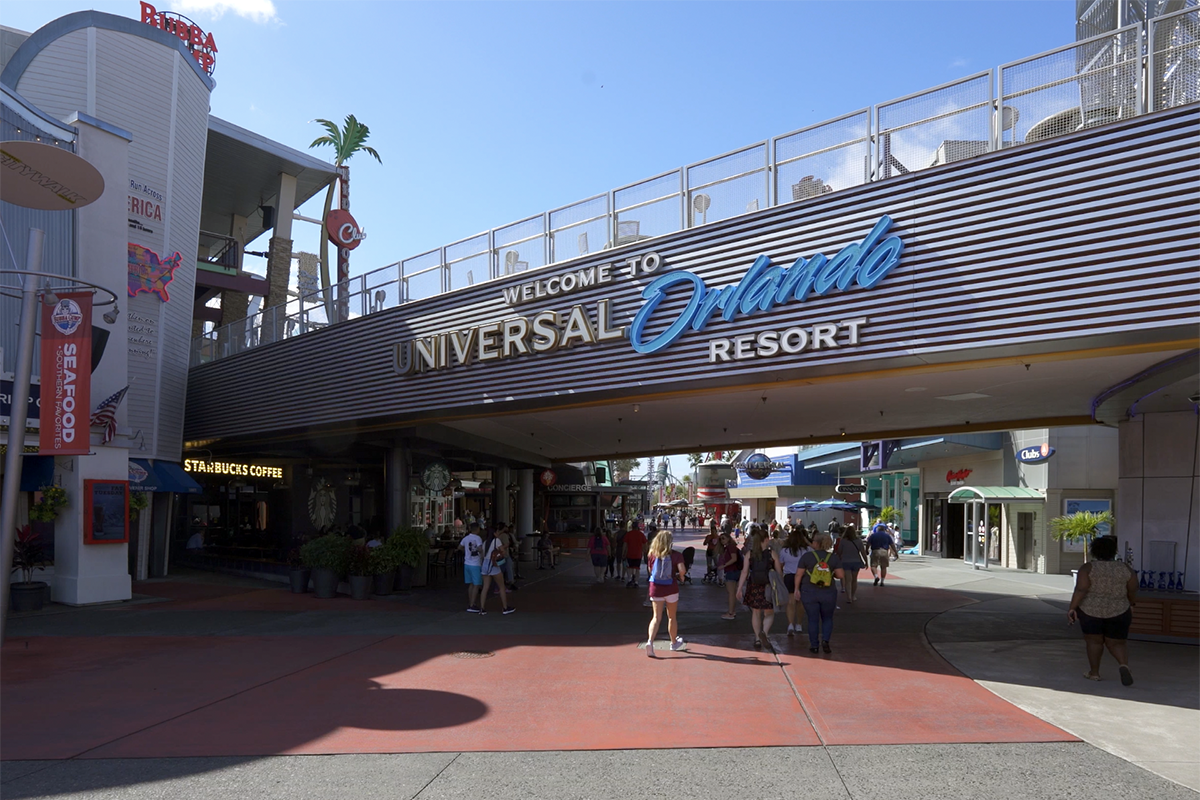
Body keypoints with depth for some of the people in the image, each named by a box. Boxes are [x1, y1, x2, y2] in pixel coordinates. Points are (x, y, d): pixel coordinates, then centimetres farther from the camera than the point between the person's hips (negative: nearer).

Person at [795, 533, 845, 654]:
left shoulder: (807, 556, -6)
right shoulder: (834, 557, -2)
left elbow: (799, 574, -7)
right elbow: (839, 575, -5)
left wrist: (797, 589, 3)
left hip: (809, 593, -1)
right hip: (828, 594, 1)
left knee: (813, 620, 8)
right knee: (827, 618, 17)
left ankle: (814, 646, 11)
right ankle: (825, 640, -2)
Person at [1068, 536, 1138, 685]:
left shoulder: (1088, 568, -8)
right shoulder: (1126, 569, 0)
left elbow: (1080, 590, -15)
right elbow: (1133, 592, 6)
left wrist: (1072, 608, -12)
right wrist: (1131, 605, 24)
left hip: (1090, 610, -1)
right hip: (1118, 612, 2)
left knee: (1094, 641, 12)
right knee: (1116, 644, 11)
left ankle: (1094, 672, 17)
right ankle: (1123, 664, -14)